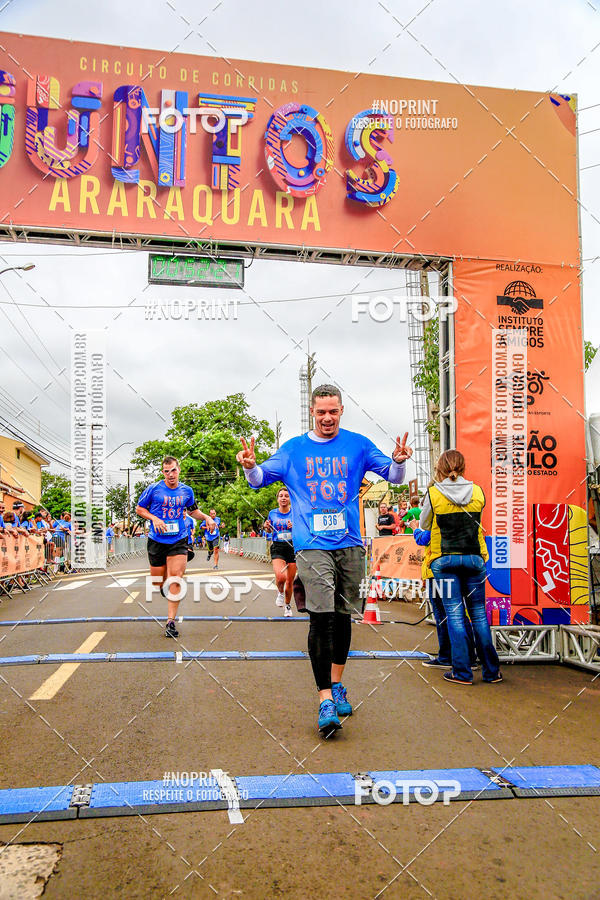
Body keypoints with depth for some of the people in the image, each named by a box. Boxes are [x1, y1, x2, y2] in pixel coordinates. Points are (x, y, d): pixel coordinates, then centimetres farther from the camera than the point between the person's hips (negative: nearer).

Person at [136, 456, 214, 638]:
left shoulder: (187, 491, 5)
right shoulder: (154, 489, -5)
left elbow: (193, 510, 21)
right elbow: (139, 508, 4)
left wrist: (206, 517, 3)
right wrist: (154, 519, -12)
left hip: (179, 541, 1)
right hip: (157, 541, 0)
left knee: (176, 579, -14)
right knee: (157, 580, 8)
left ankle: (171, 621, -11)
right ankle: (165, 588, 48)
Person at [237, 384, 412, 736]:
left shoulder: (358, 445, 7)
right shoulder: (294, 449, 7)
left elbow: (394, 476, 8)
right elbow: (259, 480, 10)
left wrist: (399, 461, -15)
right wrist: (250, 466, -12)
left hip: (351, 545, 2)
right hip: (313, 546, -2)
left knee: (343, 616, 11)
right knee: (321, 618, -10)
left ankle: (336, 685, 29)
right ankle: (326, 699, -4)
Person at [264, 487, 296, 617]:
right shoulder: (272, 513, 6)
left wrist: (294, 527, -17)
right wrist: (267, 527, -2)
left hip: (292, 548, 0)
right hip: (277, 548, 0)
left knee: (290, 581, 5)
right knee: (280, 576, -22)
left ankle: (287, 605, 30)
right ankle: (280, 592, 12)